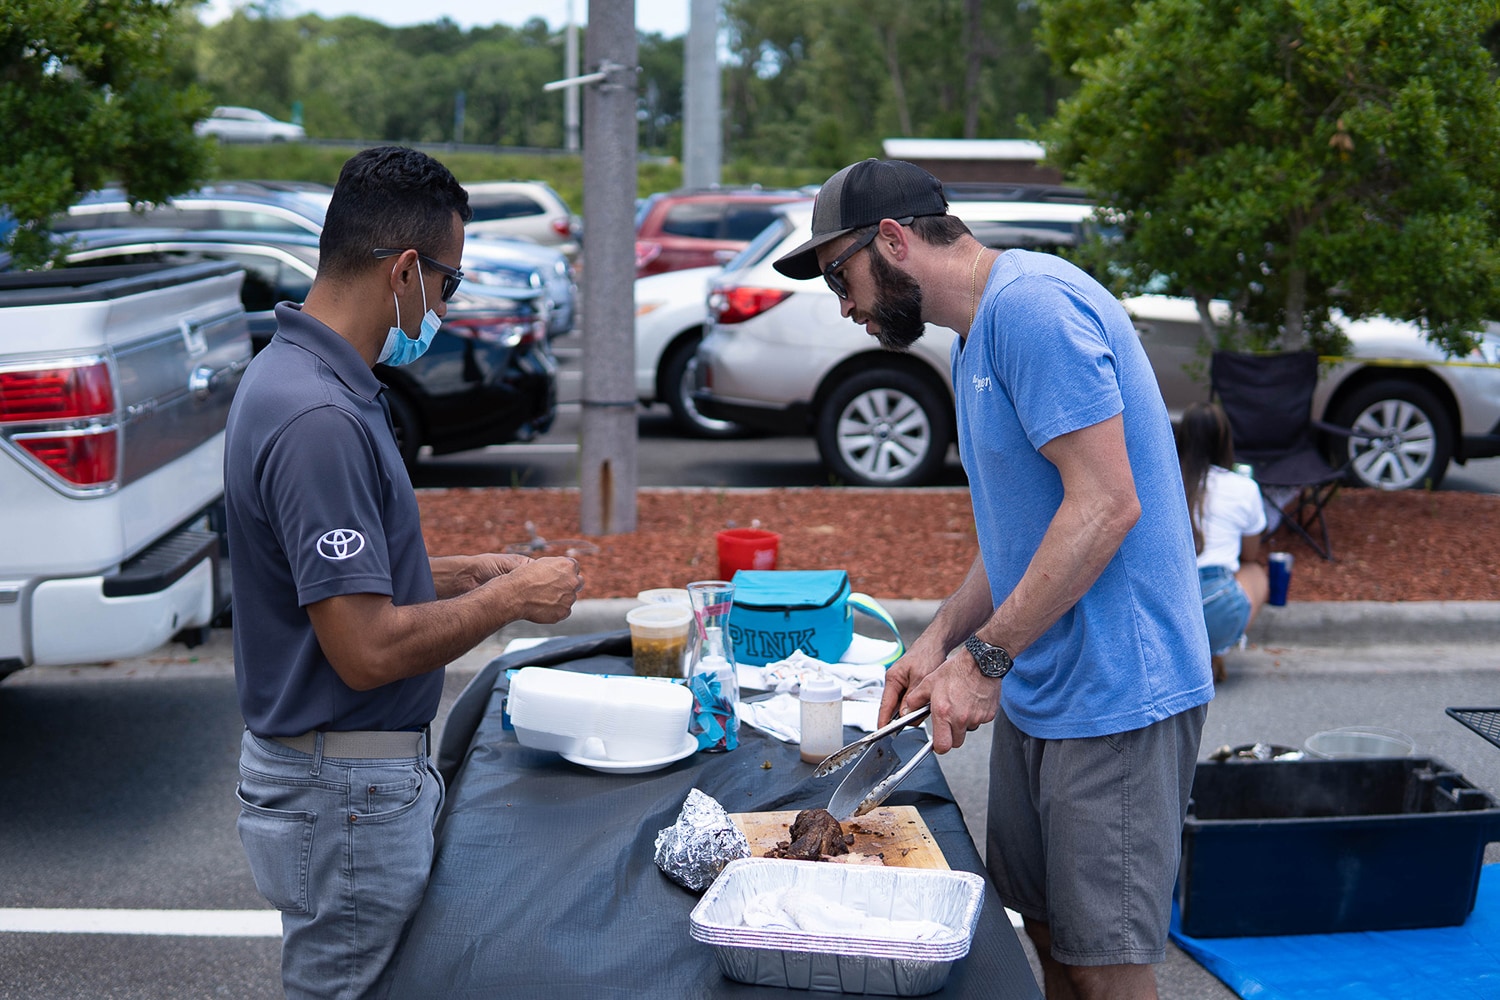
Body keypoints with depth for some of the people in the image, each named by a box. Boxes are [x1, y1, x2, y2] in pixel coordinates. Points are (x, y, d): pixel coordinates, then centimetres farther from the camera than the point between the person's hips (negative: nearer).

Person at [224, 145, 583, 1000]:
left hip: (367, 771, 10)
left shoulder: (300, 376, 7)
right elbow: (367, 650, -27)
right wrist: (510, 600, -14)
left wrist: (465, 574, 10)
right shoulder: (319, 419, -26)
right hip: (345, 793, -10)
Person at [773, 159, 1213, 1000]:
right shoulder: (982, 332, 16)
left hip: (1113, 691, -10)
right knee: (1046, 927, 16)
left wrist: (985, 657, -19)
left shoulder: (1031, 301, -17)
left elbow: (1104, 507, -23)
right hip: (1036, 690, 10)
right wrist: (942, 637, 7)